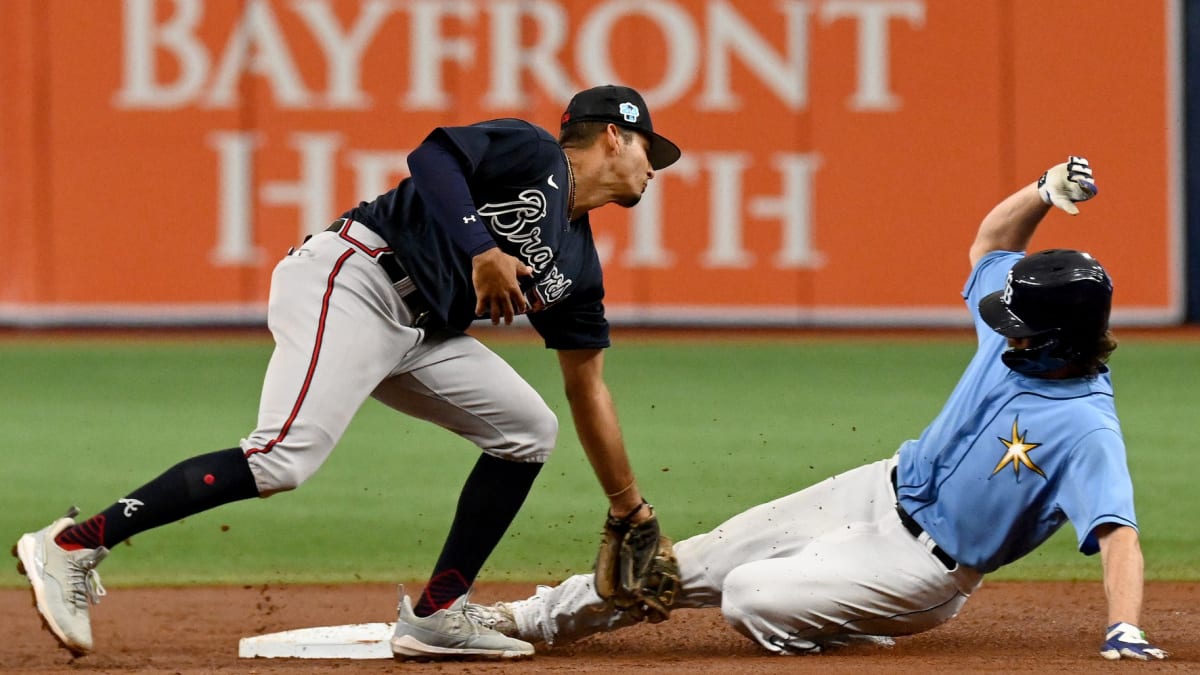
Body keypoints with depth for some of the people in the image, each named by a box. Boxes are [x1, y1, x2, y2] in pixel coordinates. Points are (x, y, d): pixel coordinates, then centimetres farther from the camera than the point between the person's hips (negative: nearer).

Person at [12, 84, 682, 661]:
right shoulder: (532, 154, 0)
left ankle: (437, 616, 4)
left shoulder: (577, 266, 22)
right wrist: (481, 252, -25)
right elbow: (435, 156, -16)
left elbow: (589, 387, 27)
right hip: (348, 283, -10)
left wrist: (633, 512, 27)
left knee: (528, 430, 7)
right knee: (282, 461, -25)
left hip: (419, 334, 10)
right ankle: (72, 546, -21)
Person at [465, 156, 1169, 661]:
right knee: (702, 562, 8)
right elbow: (990, 244, 9)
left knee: (751, 598, -21)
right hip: (885, 491, 7)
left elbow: (1119, 532, -39)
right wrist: (1045, 192, -9)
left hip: (922, 564, -7)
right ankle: (539, 618, 21)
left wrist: (1127, 633, -53)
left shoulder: (1086, 431, -29)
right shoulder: (1019, 335, -7)